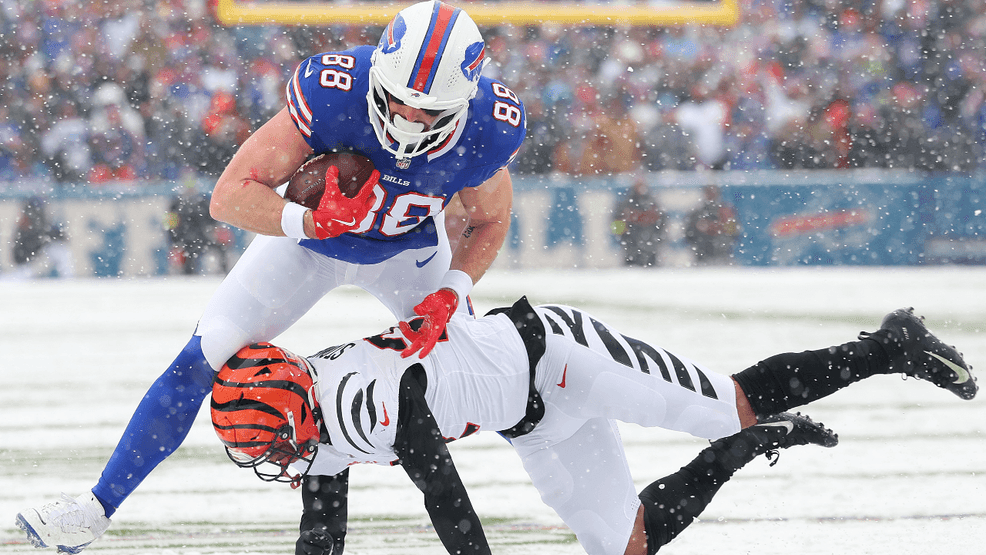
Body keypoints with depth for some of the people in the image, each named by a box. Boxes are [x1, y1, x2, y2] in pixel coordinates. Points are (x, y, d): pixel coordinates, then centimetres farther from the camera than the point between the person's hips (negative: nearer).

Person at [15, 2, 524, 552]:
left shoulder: (489, 128, -32)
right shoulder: (332, 93, -40)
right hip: (308, 230, -2)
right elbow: (229, 196, -35)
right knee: (203, 362, -9)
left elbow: (489, 223, -9)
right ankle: (99, 505, 2)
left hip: (408, 248, 2)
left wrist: (451, 293, -25)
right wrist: (313, 223, -50)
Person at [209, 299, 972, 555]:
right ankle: (754, 445, 27)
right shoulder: (319, 433, -4)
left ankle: (889, 349, 9)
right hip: (537, 421, 9)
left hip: (552, 353, -9)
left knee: (738, 407, -8)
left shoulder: (376, 403, -33)